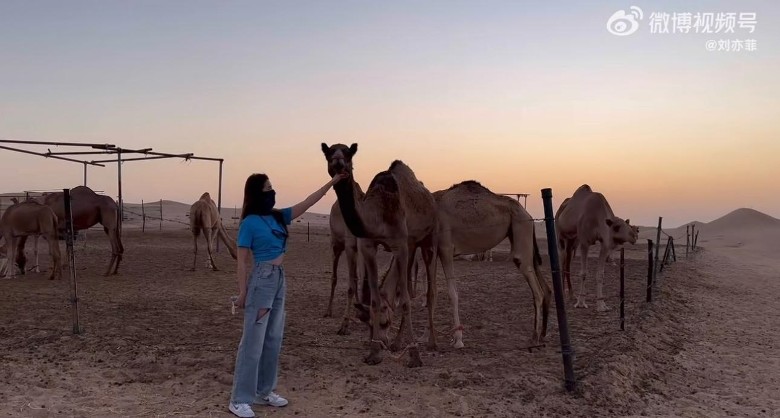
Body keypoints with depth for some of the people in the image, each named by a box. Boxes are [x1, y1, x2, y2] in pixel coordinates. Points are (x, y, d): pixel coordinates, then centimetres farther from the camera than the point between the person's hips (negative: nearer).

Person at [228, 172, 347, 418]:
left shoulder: (278, 217, 8)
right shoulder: (250, 223, -11)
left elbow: (307, 203, 12)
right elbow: (242, 260, -10)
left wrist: (332, 182, 10)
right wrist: (242, 292, -11)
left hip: (279, 280, 8)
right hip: (261, 280, -8)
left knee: (273, 340, 13)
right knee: (253, 342, -4)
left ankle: (264, 392, 24)